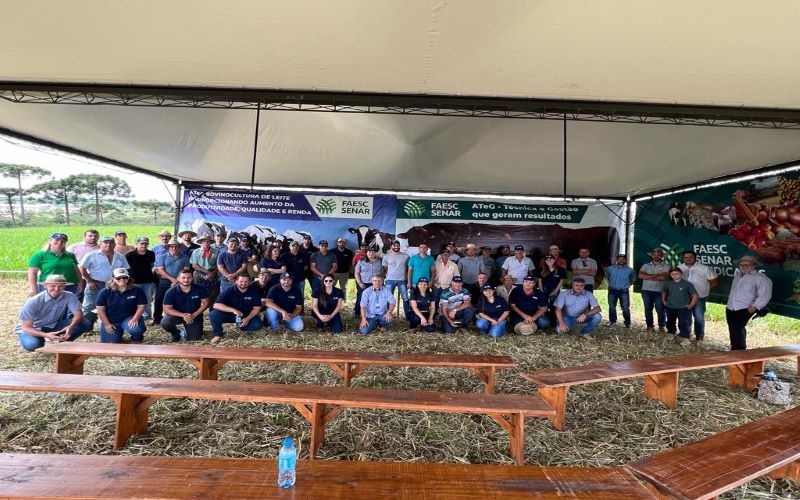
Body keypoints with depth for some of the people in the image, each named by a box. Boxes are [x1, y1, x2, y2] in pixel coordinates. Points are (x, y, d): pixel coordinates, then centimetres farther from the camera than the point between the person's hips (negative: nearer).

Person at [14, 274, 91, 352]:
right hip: (33, 329, -2)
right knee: (31, 345, -35)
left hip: (54, 326, 3)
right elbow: (26, 327, -24)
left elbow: (78, 314, -22)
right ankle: (39, 341, 2)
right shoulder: (33, 301, -25)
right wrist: (46, 335, -44)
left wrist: (71, 326, -46)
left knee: (84, 324, -21)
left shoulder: (69, 296, -19)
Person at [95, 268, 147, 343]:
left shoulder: (136, 291, -8)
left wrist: (135, 319, -18)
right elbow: (101, 309, -3)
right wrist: (107, 324, -7)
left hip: (128, 319, -2)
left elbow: (141, 306, -5)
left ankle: (137, 338, 4)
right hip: (111, 322, 2)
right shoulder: (105, 292, -6)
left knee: (136, 329, -34)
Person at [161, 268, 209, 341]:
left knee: (194, 339, -8)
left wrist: (194, 315, -21)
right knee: (165, 323, -31)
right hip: (177, 314, 0)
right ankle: (176, 334, 4)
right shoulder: (171, 292, -17)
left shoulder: (200, 289, -16)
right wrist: (183, 315, -30)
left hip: (195, 315, 0)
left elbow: (205, 303, -8)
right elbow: (167, 309, -16)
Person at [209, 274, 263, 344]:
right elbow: (216, 305, -23)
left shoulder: (254, 291, -9)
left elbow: (257, 308, -7)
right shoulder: (229, 291, -14)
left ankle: (242, 326, 6)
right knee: (213, 314, -28)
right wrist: (233, 310, -36)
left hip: (247, 316, 1)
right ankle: (217, 334, -3)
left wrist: (248, 318, -25)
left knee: (257, 325, -27)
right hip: (230, 314, -1)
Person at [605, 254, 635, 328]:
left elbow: (633, 279, 15)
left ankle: (627, 323, 8)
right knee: (612, 307, 9)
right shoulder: (610, 268, 1)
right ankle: (612, 321, 23)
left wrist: (627, 285, 11)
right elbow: (607, 277, 20)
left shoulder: (630, 270, -1)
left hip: (624, 291, -2)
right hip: (612, 290, 2)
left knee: (625, 308, -5)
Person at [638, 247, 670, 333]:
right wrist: (656, 275, -11)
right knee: (648, 309, 8)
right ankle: (650, 325, 18)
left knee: (660, 310, 0)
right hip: (646, 291, 2)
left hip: (659, 291, -2)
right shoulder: (646, 266, 8)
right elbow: (640, 275, -8)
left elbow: (664, 277, -15)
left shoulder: (666, 266, 2)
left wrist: (648, 277, -10)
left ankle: (662, 326, 13)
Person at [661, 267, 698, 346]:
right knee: (670, 323, 16)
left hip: (683, 308, -4)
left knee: (683, 323, -9)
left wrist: (690, 305, -6)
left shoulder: (687, 284, -10)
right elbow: (664, 292, 19)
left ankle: (685, 338, 1)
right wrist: (664, 301, 11)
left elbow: (695, 295, -5)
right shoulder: (668, 283, 1)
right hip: (670, 308, 4)